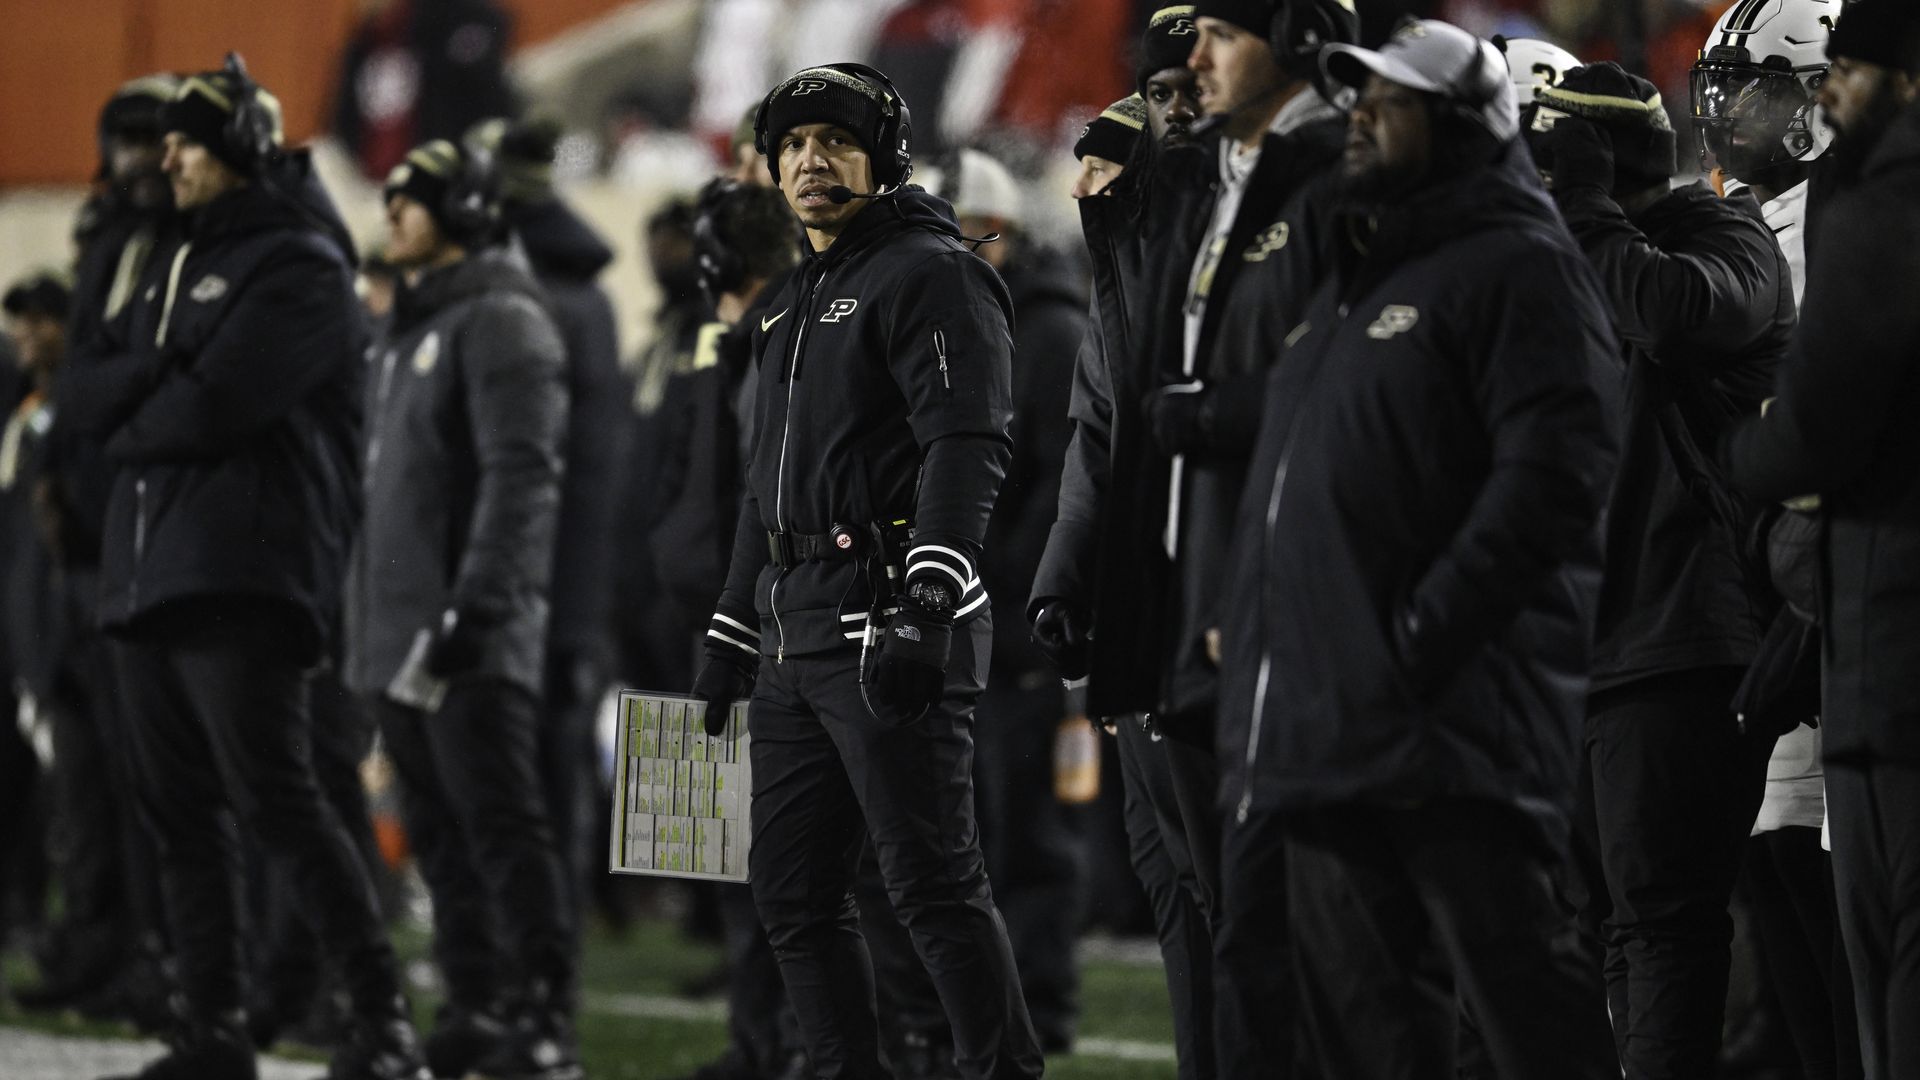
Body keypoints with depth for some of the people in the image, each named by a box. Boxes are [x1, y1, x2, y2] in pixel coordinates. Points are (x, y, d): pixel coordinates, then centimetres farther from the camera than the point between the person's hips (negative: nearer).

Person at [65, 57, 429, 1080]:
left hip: (240, 571, -9)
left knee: (276, 801, -14)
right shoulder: (176, 264, 22)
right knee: (180, 814, 6)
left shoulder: (297, 266, -5)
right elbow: (91, 404, 15)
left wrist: (131, 417, 1)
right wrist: (155, 385, -4)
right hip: (147, 572, 9)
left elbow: (216, 404, -16)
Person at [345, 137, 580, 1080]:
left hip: (471, 643, -10)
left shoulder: (500, 321, -9)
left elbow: (520, 477, -18)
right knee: (442, 836, 10)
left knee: (502, 826, -11)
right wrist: (370, 626, 21)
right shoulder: (407, 332, 21)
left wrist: (477, 605, -25)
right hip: (399, 635, 10)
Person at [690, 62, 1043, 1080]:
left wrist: (928, 600, -27)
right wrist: (729, 638, 27)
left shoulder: (930, 275, -5)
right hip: (795, 633, 9)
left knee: (933, 880, -12)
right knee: (790, 888, 8)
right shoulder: (793, 306, 24)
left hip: (889, 621, -9)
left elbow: (968, 444, -17)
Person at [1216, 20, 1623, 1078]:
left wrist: (1424, 633, -20)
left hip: (1455, 718, -9)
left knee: (1516, 983, -14)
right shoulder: (1347, 285, 25)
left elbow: (1553, 471, -15)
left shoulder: (1517, 268, -3)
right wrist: (1247, 632, 17)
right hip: (1321, 731, 9)